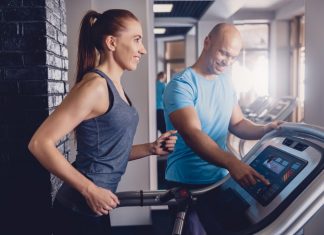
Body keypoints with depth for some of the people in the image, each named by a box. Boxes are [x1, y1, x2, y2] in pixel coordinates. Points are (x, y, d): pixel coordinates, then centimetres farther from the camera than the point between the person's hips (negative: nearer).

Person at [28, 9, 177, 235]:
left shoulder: (115, 86, 9)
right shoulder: (95, 85, -19)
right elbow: (40, 143, -23)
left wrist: (151, 148, -1)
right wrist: (90, 190, -22)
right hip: (80, 210, -9)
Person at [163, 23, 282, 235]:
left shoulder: (226, 82, 5)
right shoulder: (181, 85, -18)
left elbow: (237, 124, 7)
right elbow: (192, 134, -31)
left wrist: (265, 130, -13)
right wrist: (232, 163, -44)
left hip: (221, 180, 7)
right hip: (188, 185, -7)